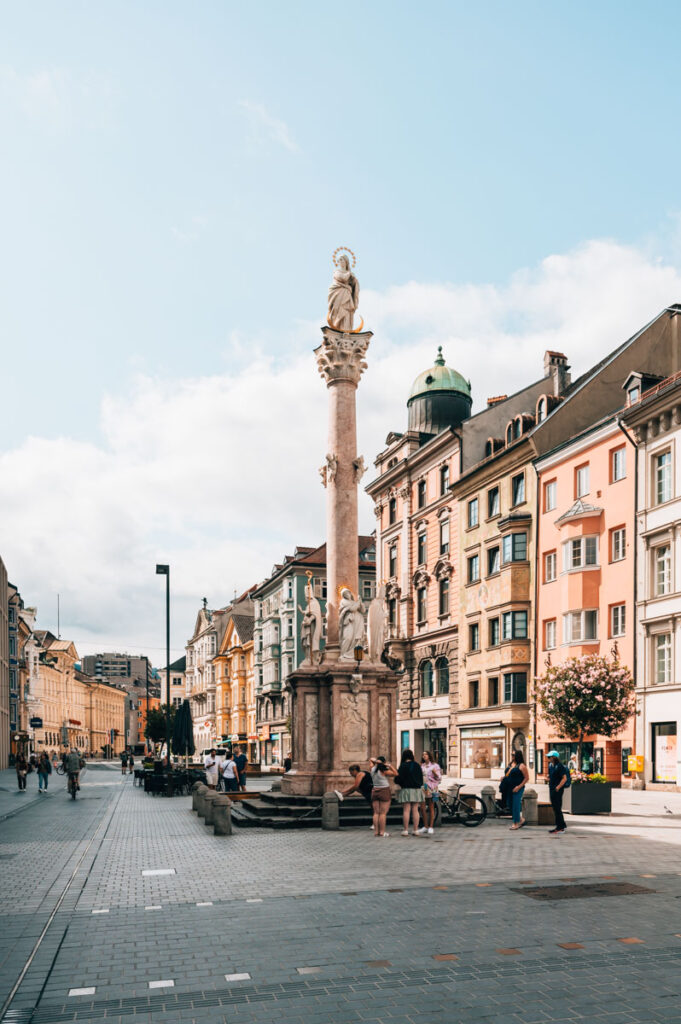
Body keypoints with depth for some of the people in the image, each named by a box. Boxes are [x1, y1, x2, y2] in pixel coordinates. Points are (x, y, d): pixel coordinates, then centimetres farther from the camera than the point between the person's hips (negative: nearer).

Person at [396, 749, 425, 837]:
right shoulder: (417, 765, 5)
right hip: (417, 790, 4)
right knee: (415, 810, 7)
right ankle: (416, 830, 8)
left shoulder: (403, 766, -9)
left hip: (406, 790, -4)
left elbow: (399, 778, -10)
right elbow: (421, 777, 12)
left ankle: (405, 830, -1)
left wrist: (399, 784, 11)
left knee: (406, 810, -1)